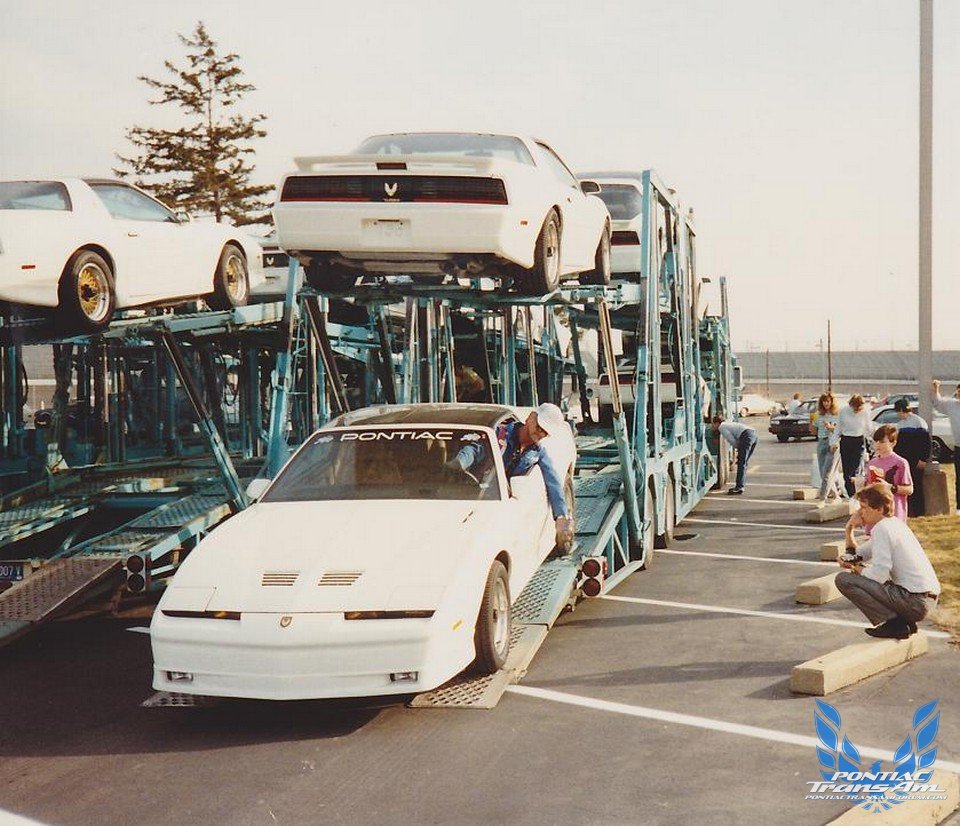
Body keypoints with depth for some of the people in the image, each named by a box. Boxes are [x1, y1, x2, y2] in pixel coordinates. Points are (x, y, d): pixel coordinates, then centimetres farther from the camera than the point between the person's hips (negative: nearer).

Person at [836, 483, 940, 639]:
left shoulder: (882, 529, -13)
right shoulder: (894, 524, 17)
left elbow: (879, 575, -20)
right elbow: (857, 555, 23)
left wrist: (856, 568, -2)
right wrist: (850, 530, 10)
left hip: (915, 601, -10)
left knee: (843, 579, -11)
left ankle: (893, 622, -9)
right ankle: (902, 620, 13)